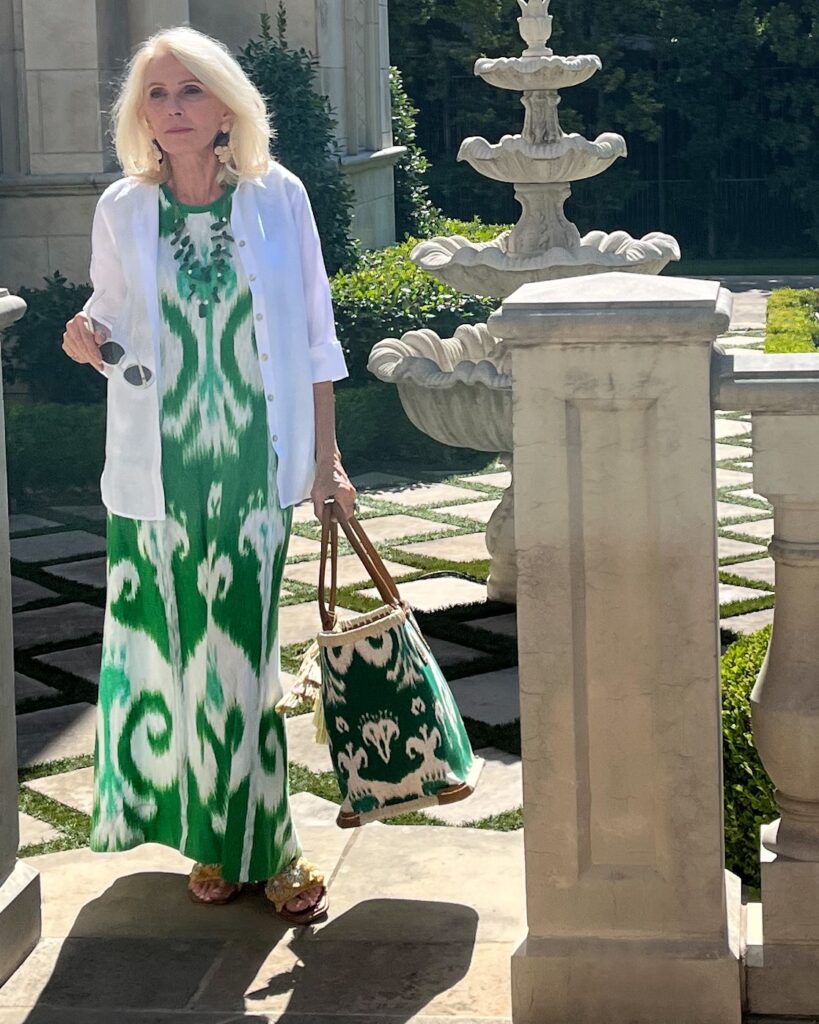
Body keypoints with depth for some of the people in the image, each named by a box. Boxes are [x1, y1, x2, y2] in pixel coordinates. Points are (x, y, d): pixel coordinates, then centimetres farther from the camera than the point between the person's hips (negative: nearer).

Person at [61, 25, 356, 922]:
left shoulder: (276, 197, -1)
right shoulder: (122, 210, 1)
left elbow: (314, 334, 4)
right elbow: (117, 333, 11)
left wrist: (326, 458, 4)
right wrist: (89, 343, -13)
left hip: (254, 466, -1)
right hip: (158, 469, 1)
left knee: (246, 646, -1)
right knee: (177, 645, 4)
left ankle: (260, 839, 12)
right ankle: (210, 837, 19)